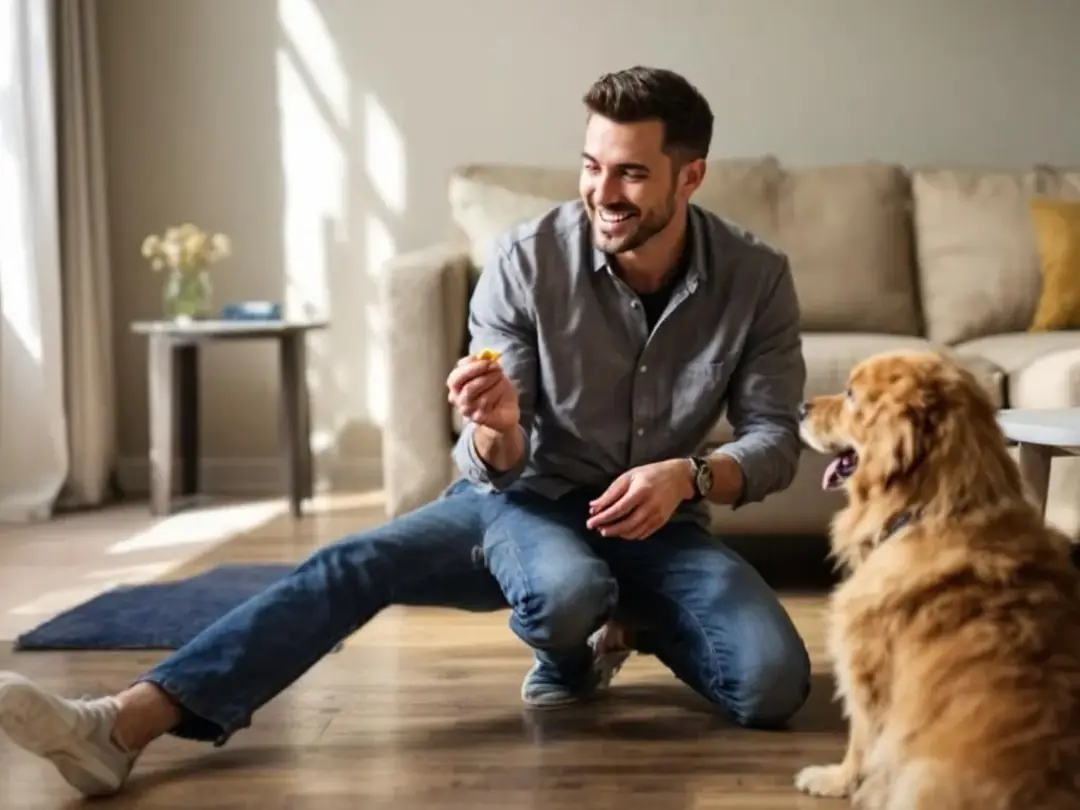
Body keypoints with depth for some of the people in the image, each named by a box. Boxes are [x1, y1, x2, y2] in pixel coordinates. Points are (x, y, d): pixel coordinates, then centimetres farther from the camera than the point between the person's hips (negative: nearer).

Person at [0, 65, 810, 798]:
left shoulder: (757, 277, -14)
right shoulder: (526, 259, -17)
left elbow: (777, 438, -10)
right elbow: (500, 467, -15)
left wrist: (686, 476, -32)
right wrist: (497, 429, -41)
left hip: (653, 519, 2)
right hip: (523, 501, -1)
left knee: (773, 686, -23)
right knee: (356, 565, -34)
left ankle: (624, 623, 11)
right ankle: (123, 724, -33)